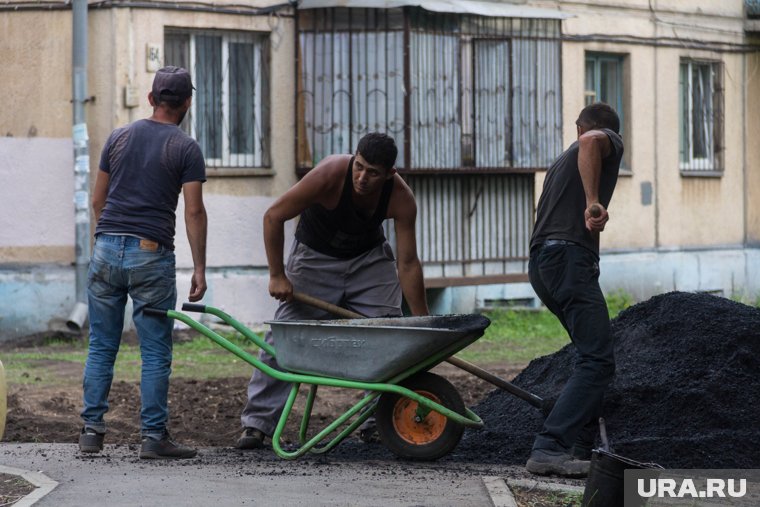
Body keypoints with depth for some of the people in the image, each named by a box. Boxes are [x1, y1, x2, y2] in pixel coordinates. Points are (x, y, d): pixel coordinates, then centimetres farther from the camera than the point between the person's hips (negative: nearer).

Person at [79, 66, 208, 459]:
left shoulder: (119, 138, 11)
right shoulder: (186, 148, -1)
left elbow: (98, 200, 14)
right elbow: (194, 212, -6)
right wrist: (199, 269, -3)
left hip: (107, 249, 4)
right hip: (152, 254, -4)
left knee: (101, 347, 10)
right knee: (155, 353, 2)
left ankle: (92, 430, 8)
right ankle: (153, 437, 1)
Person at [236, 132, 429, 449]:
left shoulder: (401, 199, -25)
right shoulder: (330, 175, -34)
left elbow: (407, 263, -18)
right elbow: (273, 216, -24)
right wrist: (277, 276, -21)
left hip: (369, 258, 3)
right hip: (316, 257, -3)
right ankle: (257, 423, -7)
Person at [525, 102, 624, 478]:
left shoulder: (561, 162, 31)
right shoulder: (609, 143, 8)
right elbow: (591, 142, -17)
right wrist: (593, 201, -22)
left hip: (542, 263, 9)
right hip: (569, 257, -9)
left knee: (592, 356, 16)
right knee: (597, 360, -15)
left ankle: (578, 449, 10)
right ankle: (549, 449, -27)